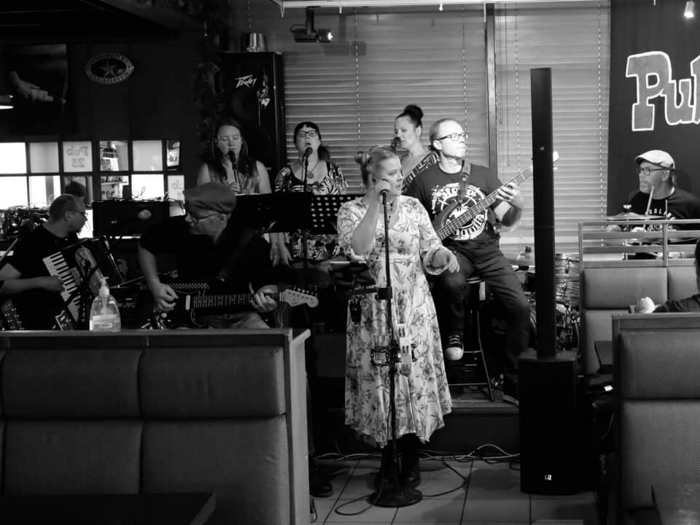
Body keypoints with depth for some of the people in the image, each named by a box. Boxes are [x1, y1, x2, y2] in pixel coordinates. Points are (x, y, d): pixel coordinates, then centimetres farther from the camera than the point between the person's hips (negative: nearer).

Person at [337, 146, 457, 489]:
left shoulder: (413, 207, 7)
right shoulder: (351, 211, 0)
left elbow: (429, 252, 5)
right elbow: (356, 250, -18)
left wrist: (445, 255, -17)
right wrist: (374, 205, -19)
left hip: (412, 308, 2)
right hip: (373, 310, -2)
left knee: (414, 375, 1)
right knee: (378, 379, 1)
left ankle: (411, 459, 13)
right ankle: (388, 456, 16)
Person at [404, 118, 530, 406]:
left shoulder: (483, 175, 8)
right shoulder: (423, 180, 2)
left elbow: (506, 220, 6)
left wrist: (517, 206, -16)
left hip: (486, 247, 3)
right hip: (450, 248, -3)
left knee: (519, 305, -13)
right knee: (453, 283, -39)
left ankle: (514, 384, -1)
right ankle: (454, 334, -5)